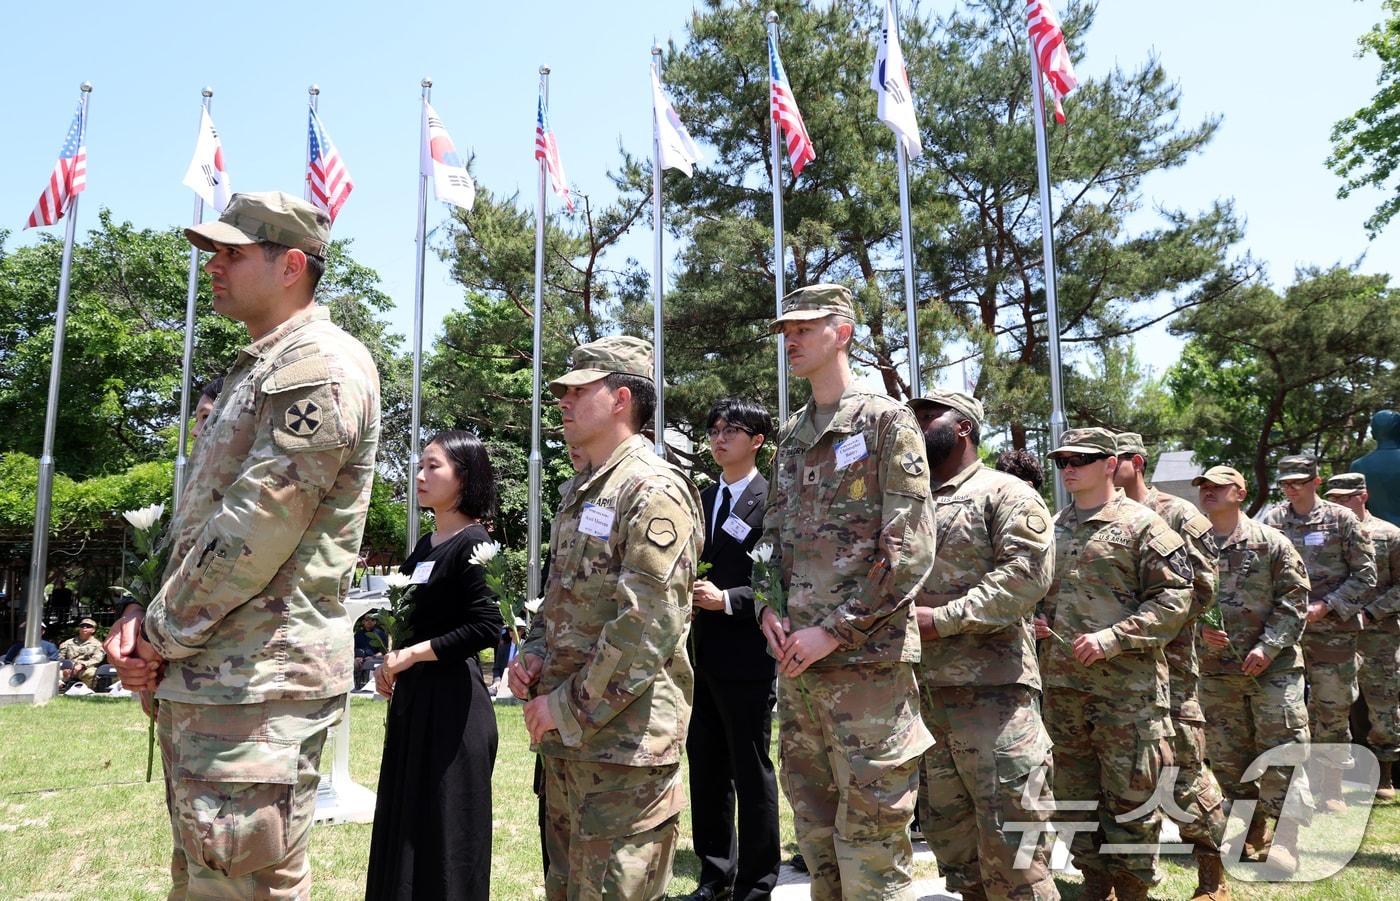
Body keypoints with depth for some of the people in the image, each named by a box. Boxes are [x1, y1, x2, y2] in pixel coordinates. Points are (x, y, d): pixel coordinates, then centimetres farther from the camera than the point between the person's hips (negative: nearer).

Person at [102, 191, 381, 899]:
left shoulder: (322, 367, -14)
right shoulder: (256, 369, 18)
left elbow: (253, 531, -20)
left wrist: (161, 633, -9)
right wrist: (148, 615, 5)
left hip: (258, 685, -10)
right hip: (200, 678, 10)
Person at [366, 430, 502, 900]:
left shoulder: (471, 542, -13)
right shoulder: (424, 546, 12)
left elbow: (486, 626, -21)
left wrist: (410, 655, -15)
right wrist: (390, 663, 4)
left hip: (452, 700, -8)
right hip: (411, 697, 8)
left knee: (445, 825, 2)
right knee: (404, 821, 15)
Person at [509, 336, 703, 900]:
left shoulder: (653, 491, -15)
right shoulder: (580, 491, 15)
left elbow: (650, 628, -22)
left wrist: (569, 707, -16)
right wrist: (534, 654, 5)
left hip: (624, 741, -9)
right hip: (566, 734, 9)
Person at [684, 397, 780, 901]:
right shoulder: (703, 499, 14)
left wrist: (726, 600, -21)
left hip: (746, 657, -7)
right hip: (701, 656, 7)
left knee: (752, 775, 5)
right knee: (706, 772, 16)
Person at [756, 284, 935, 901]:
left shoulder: (887, 422, -5)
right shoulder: (791, 435, 16)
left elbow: (910, 551, -12)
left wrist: (833, 631, -15)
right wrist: (768, 608, 2)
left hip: (867, 661, -7)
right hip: (796, 661, 7)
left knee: (870, 838, 0)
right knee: (814, 833, 16)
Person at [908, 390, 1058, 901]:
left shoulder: (1005, 494, 0)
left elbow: (1026, 573, -14)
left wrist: (942, 619, -17)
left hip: (991, 690, -7)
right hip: (922, 692, 7)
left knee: (1010, 847, -4)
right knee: (949, 837, 14)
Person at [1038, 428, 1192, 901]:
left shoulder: (1141, 525, -5)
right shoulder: (1053, 528, 13)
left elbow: (1174, 597, -10)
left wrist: (1111, 639, -18)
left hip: (1126, 685, -6)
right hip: (1061, 683, 6)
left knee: (1129, 792, 2)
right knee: (1074, 791, 14)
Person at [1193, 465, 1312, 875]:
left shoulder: (1271, 542, -1)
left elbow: (1293, 600, -4)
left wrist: (1268, 646, -13)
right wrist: (1198, 629, -10)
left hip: (1273, 666, -3)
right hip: (1216, 668, 4)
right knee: (1227, 757, 10)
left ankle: (1283, 840, 6)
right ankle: (1249, 835, 25)